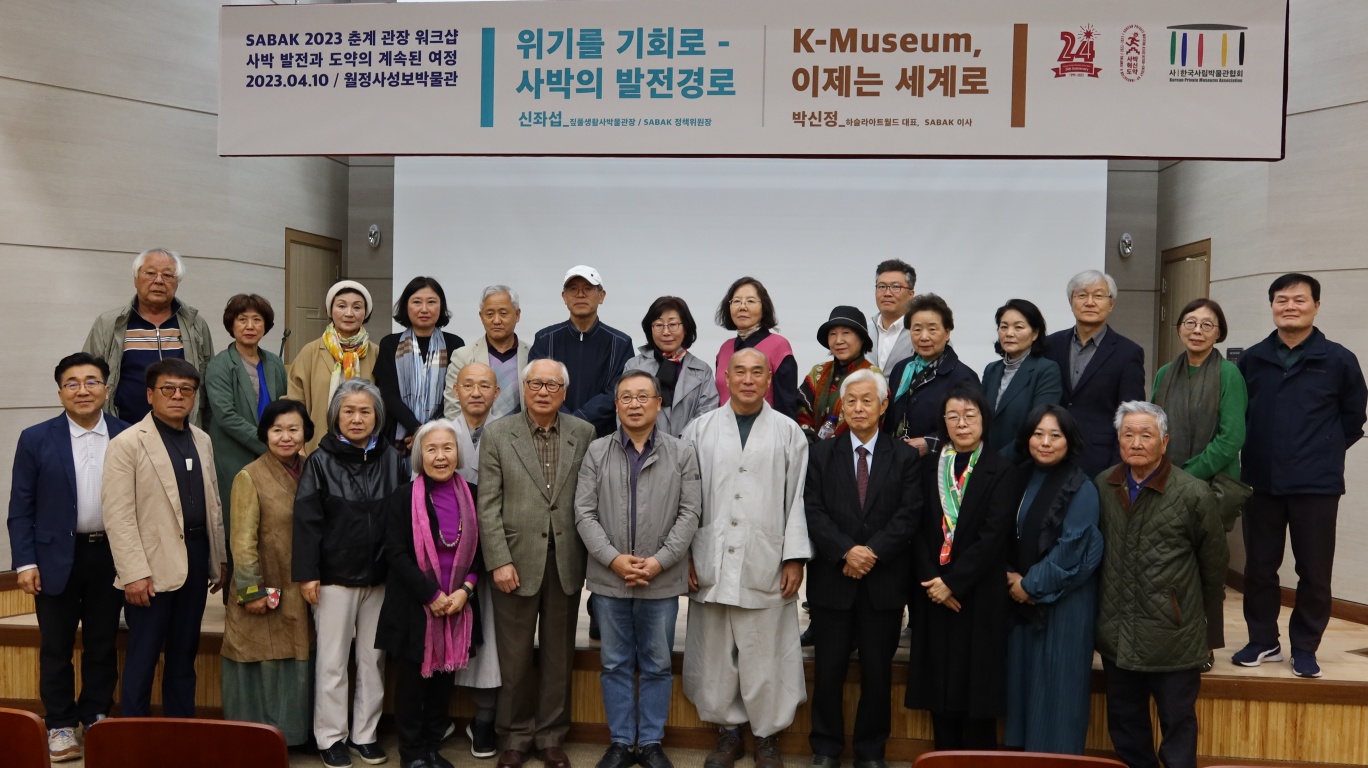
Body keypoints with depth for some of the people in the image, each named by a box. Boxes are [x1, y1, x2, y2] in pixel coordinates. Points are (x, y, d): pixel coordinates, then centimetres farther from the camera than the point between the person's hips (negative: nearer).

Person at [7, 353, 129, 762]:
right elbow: (20, 508, -1)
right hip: (57, 558, -1)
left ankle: (97, 717, 28)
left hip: (111, 556, 1)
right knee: (55, 648, 9)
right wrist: (25, 562, -7)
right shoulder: (36, 440, -3)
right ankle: (61, 725, 23)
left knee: (103, 644, 12)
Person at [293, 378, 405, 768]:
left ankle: (365, 733, 23)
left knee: (373, 658, 10)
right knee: (332, 660, 6)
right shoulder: (321, 461, -5)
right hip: (335, 575, -3)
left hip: (380, 576, 3)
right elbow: (307, 521, -7)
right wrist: (306, 573, -12)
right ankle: (331, 736, 18)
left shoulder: (391, 459, 3)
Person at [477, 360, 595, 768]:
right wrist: (499, 561, -10)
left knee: (558, 655, 11)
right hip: (517, 561, -1)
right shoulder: (497, 434, 0)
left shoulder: (584, 433, 4)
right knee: (515, 657, 8)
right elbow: (488, 505, -3)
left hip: (566, 562, 1)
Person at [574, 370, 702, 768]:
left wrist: (660, 561, -12)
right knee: (615, 664, 10)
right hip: (609, 578, 1)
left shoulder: (682, 453, 2)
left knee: (657, 665, 9)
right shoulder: (597, 451, 3)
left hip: (663, 580, 0)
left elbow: (689, 514, -2)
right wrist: (613, 558, -12)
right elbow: (585, 513, -1)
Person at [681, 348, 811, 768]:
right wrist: (685, 555, 1)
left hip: (766, 564, -1)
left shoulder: (788, 432, 5)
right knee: (716, 652, 8)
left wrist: (795, 557, -3)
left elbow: (798, 498, 2)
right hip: (711, 562, 2)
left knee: (765, 654, 2)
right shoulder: (700, 429, 7)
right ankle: (727, 732, 23)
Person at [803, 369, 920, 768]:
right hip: (832, 580, 0)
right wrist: (845, 551, -16)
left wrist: (873, 551, -15)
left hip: (884, 581, 0)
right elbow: (813, 511, -3)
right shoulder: (821, 454, 6)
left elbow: (909, 514, -4)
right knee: (828, 671, 6)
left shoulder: (905, 457, 6)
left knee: (878, 672, 8)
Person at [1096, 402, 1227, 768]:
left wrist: (1212, 630, 3)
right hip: (1116, 634, 4)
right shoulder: (1102, 486, 0)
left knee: (1178, 726, 11)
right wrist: (1101, 612, 10)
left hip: (1173, 636, -4)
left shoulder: (1193, 494, -11)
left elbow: (1214, 564, -3)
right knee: (1124, 725, 17)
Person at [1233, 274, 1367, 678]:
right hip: (1261, 483, 2)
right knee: (1259, 567, 10)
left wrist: (1325, 453, 7)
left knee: (1314, 571, 5)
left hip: (1316, 485, -2)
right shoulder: (1252, 359, 3)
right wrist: (1259, 451, 9)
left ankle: (1305, 647, 20)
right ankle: (1263, 641, 25)